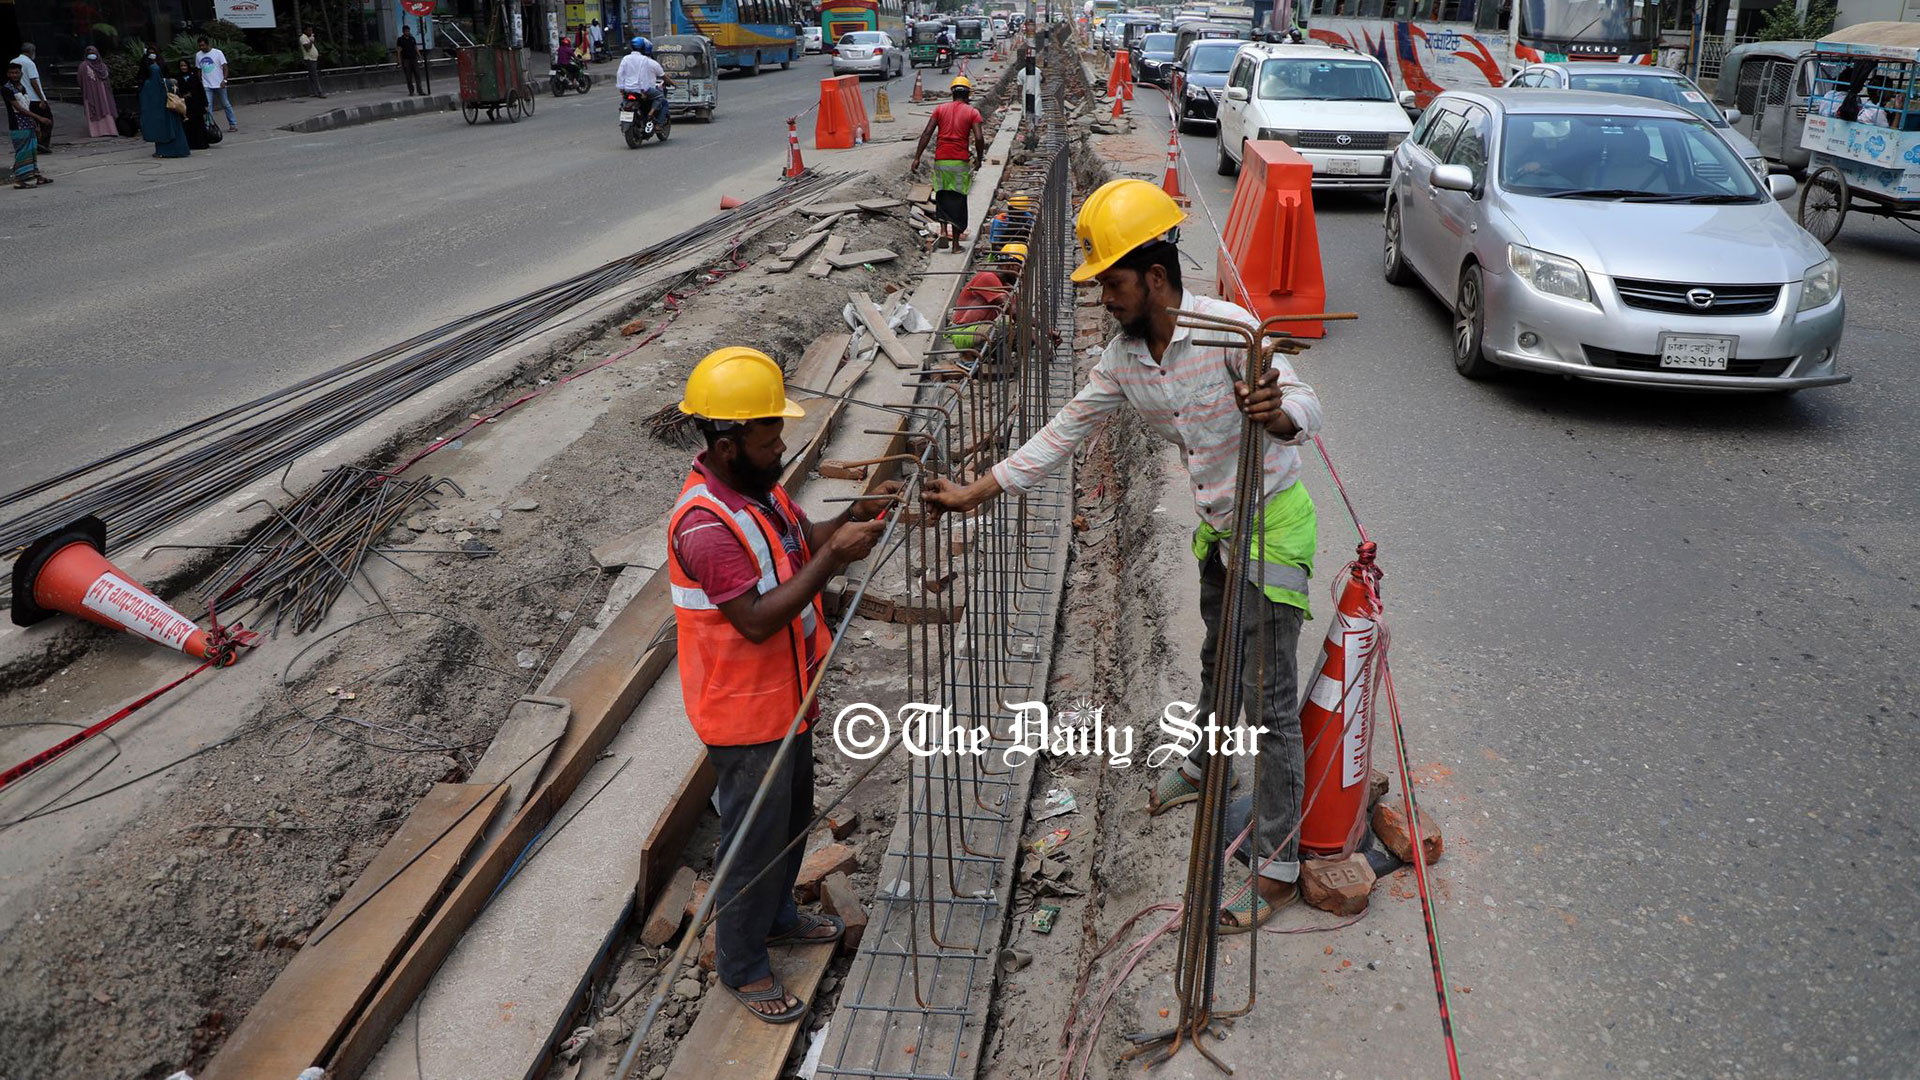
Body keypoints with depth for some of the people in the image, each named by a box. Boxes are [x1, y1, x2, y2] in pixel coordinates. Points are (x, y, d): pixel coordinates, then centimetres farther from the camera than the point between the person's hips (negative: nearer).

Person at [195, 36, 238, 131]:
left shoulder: (218, 53, -5)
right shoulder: (198, 55, 7)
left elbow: (225, 67, -7)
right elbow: (199, 70, 16)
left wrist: (224, 80, -19)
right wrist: (200, 82, 13)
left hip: (219, 84, -3)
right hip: (206, 85, 3)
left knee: (226, 105, 6)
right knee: (208, 106, -5)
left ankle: (233, 124, 16)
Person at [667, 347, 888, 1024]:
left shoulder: (759, 485, -1)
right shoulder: (705, 525, -30)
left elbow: (803, 541, 13)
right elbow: (758, 620, -31)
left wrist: (848, 521, -7)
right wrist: (833, 556, -31)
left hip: (787, 697, 9)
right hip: (745, 714, -9)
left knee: (792, 818, 26)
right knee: (755, 838, 7)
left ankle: (777, 916, 48)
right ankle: (742, 966, 27)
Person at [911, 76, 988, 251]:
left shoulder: (940, 109, 7)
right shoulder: (972, 112, 1)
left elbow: (927, 133, 0)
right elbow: (979, 138, -10)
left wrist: (917, 157, 1)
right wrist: (979, 159, 4)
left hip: (941, 159, 2)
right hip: (960, 162, -2)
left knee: (942, 196, 15)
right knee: (958, 200, 6)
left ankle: (943, 228, -8)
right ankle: (956, 242, 8)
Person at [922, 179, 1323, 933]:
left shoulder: (1229, 330, -28)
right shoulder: (1124, 357, -5)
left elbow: (1306, 410, -35)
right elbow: (1066, 432, 2)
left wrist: (1277, 412, -60)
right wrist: (978, 490, 0)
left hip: (1271, 520, -7)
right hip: (1217, 526, 7)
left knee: (1267, 695, -3)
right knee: (1218, 661, 28)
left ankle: (1278, 865, 8)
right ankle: (1205, 765, 55)